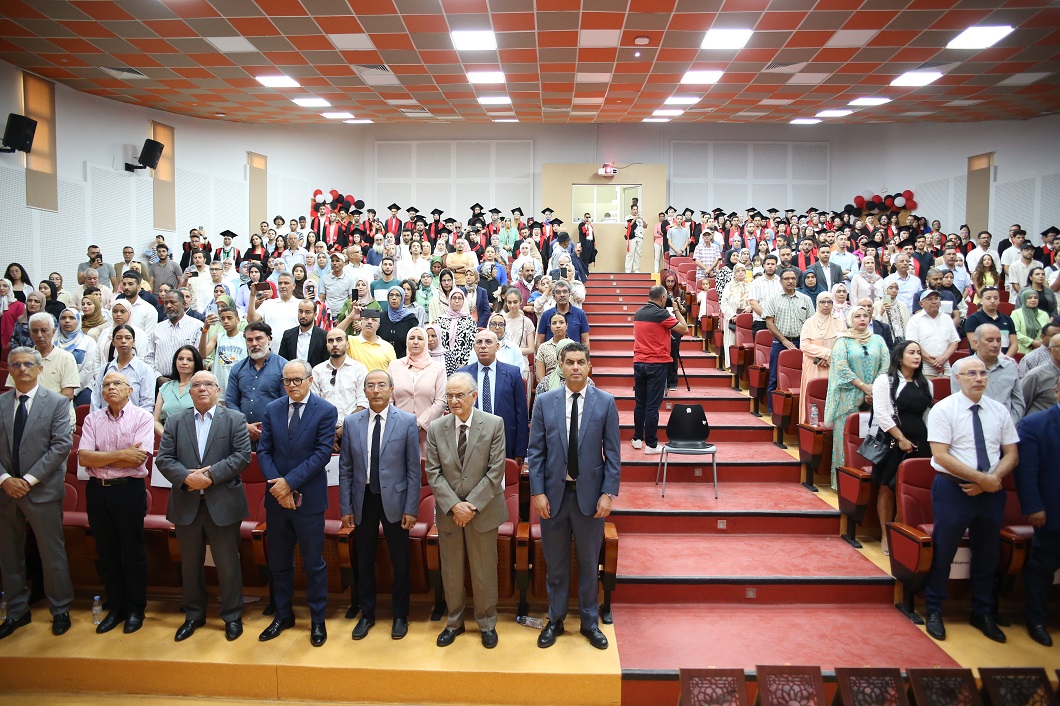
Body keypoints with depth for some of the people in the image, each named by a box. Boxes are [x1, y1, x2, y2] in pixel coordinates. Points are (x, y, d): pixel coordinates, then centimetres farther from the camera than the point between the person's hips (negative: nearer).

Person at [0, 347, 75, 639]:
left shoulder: (57, 402, -3)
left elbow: (62, 445, -10)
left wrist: (28, 479, -14)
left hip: (42, 491, -4)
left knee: (53, 554, 4)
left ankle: (60, 610, 18)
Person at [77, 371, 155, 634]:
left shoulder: (142, 417, -4)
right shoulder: (92, 419, 6)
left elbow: (139, 458, -15)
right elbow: (83, 457, -4)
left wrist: (99, 458, -8)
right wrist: (120, 455, -14)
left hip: (129, 490, -4)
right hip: (97, 491, 4)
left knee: (133, 551, 5)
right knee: (106, 552, 12)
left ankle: (136, 609, 19)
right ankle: (115, 608, 25)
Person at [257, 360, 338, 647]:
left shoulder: (326, 411, -8)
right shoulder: (272, 409, 5)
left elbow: (322, 453, -14)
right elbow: (264, 451, 2)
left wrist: (289, 482, -18)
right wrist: (278, 486, -11)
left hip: (308, 498, -4)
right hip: (276, 498, 4)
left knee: (313, 563, 7)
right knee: (279, 561, 16)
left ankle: (318, 620, 22)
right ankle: (283, 615, 33)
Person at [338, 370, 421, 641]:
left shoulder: (407, 421, -6)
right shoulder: (351, 422, 2)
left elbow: (413, 469, -5)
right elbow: (345, 469, 5)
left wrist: (411, 508, -8)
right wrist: (346, 507, 1)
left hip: (394, 500, -2)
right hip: (363, 500, 2)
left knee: (400, 562, 8)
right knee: (364, 561, 13)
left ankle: (400, 616, 26)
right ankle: (366, 615, 30)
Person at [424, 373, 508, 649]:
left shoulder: (494, 424, -8)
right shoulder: (436, 428, 0)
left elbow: (496, 471, -10)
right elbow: (433, 473, -2)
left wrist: (472, 505, -14)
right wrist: (454, 506, -12)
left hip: (483, 510, -2)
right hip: (448, 512, 2)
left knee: (484, 571, 9)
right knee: (451, 571, 13)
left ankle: (487, 624, 27)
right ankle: (454, 622, 31)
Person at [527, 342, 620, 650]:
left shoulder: (606, 402, -3)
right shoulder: (544, 402, 0)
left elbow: (612, 453, -2)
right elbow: (535, 451, 0)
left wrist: (608, 493, -8)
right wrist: (537, 492, -6)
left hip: (590, 494, -1)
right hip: (553, 494, 1)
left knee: (589, 563, 12)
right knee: (555, 564, 13)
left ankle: (590, 623, 29)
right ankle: (555, 620, 30)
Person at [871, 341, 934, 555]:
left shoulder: (926, 384, 14)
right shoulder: (885, 380, -2)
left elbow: (928, 416, 17)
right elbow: (881, 414, -10)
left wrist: (928, 442, 9)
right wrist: (901, 439, -14)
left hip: (920, 443, 4)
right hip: (893, 442, -4)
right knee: (887, 488, 0)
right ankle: (886, 536, 11)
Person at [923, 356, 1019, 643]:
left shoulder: (999, 411, 7)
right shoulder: (943, 409, -8)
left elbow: (1011, 455, 7)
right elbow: (941, 455, -15)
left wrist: (993, 478, -11)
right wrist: (980, 477, -19)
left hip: (991, 491, 5)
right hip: (953, 489, -4)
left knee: (988, 555, 14)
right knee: (943, 552, 2)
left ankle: (983, 614, 31)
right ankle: (934, 611, 19)